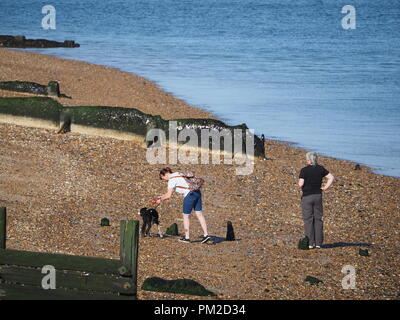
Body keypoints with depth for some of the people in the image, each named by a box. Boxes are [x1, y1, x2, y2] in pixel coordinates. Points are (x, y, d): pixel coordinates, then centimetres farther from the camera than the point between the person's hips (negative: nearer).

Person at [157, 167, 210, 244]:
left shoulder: (172, 180, -8)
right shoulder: (177, 175, 20)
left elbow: (168, 196, -8)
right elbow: (170, 191, 31)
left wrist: (160, 200, 8)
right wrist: (162, 196, 31)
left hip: (190, 195, -9)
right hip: (197, 192, 9)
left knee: (186, 216, 5)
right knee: (199, 214, 6)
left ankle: (187, 237, 11)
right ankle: (206, 235, 1)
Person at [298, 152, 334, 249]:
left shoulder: (304, 170, -10)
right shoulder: (320, 169, 3)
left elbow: (301, 184, -16)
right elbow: (331, 177, -1)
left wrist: (301, 185, 6)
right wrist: (325, 187, 2)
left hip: (307, 196, -4)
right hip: (318, 196, 4)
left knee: (308, 220, 1)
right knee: (318, 219, 9)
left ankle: (310, 243, -1)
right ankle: (318, 243, 7)